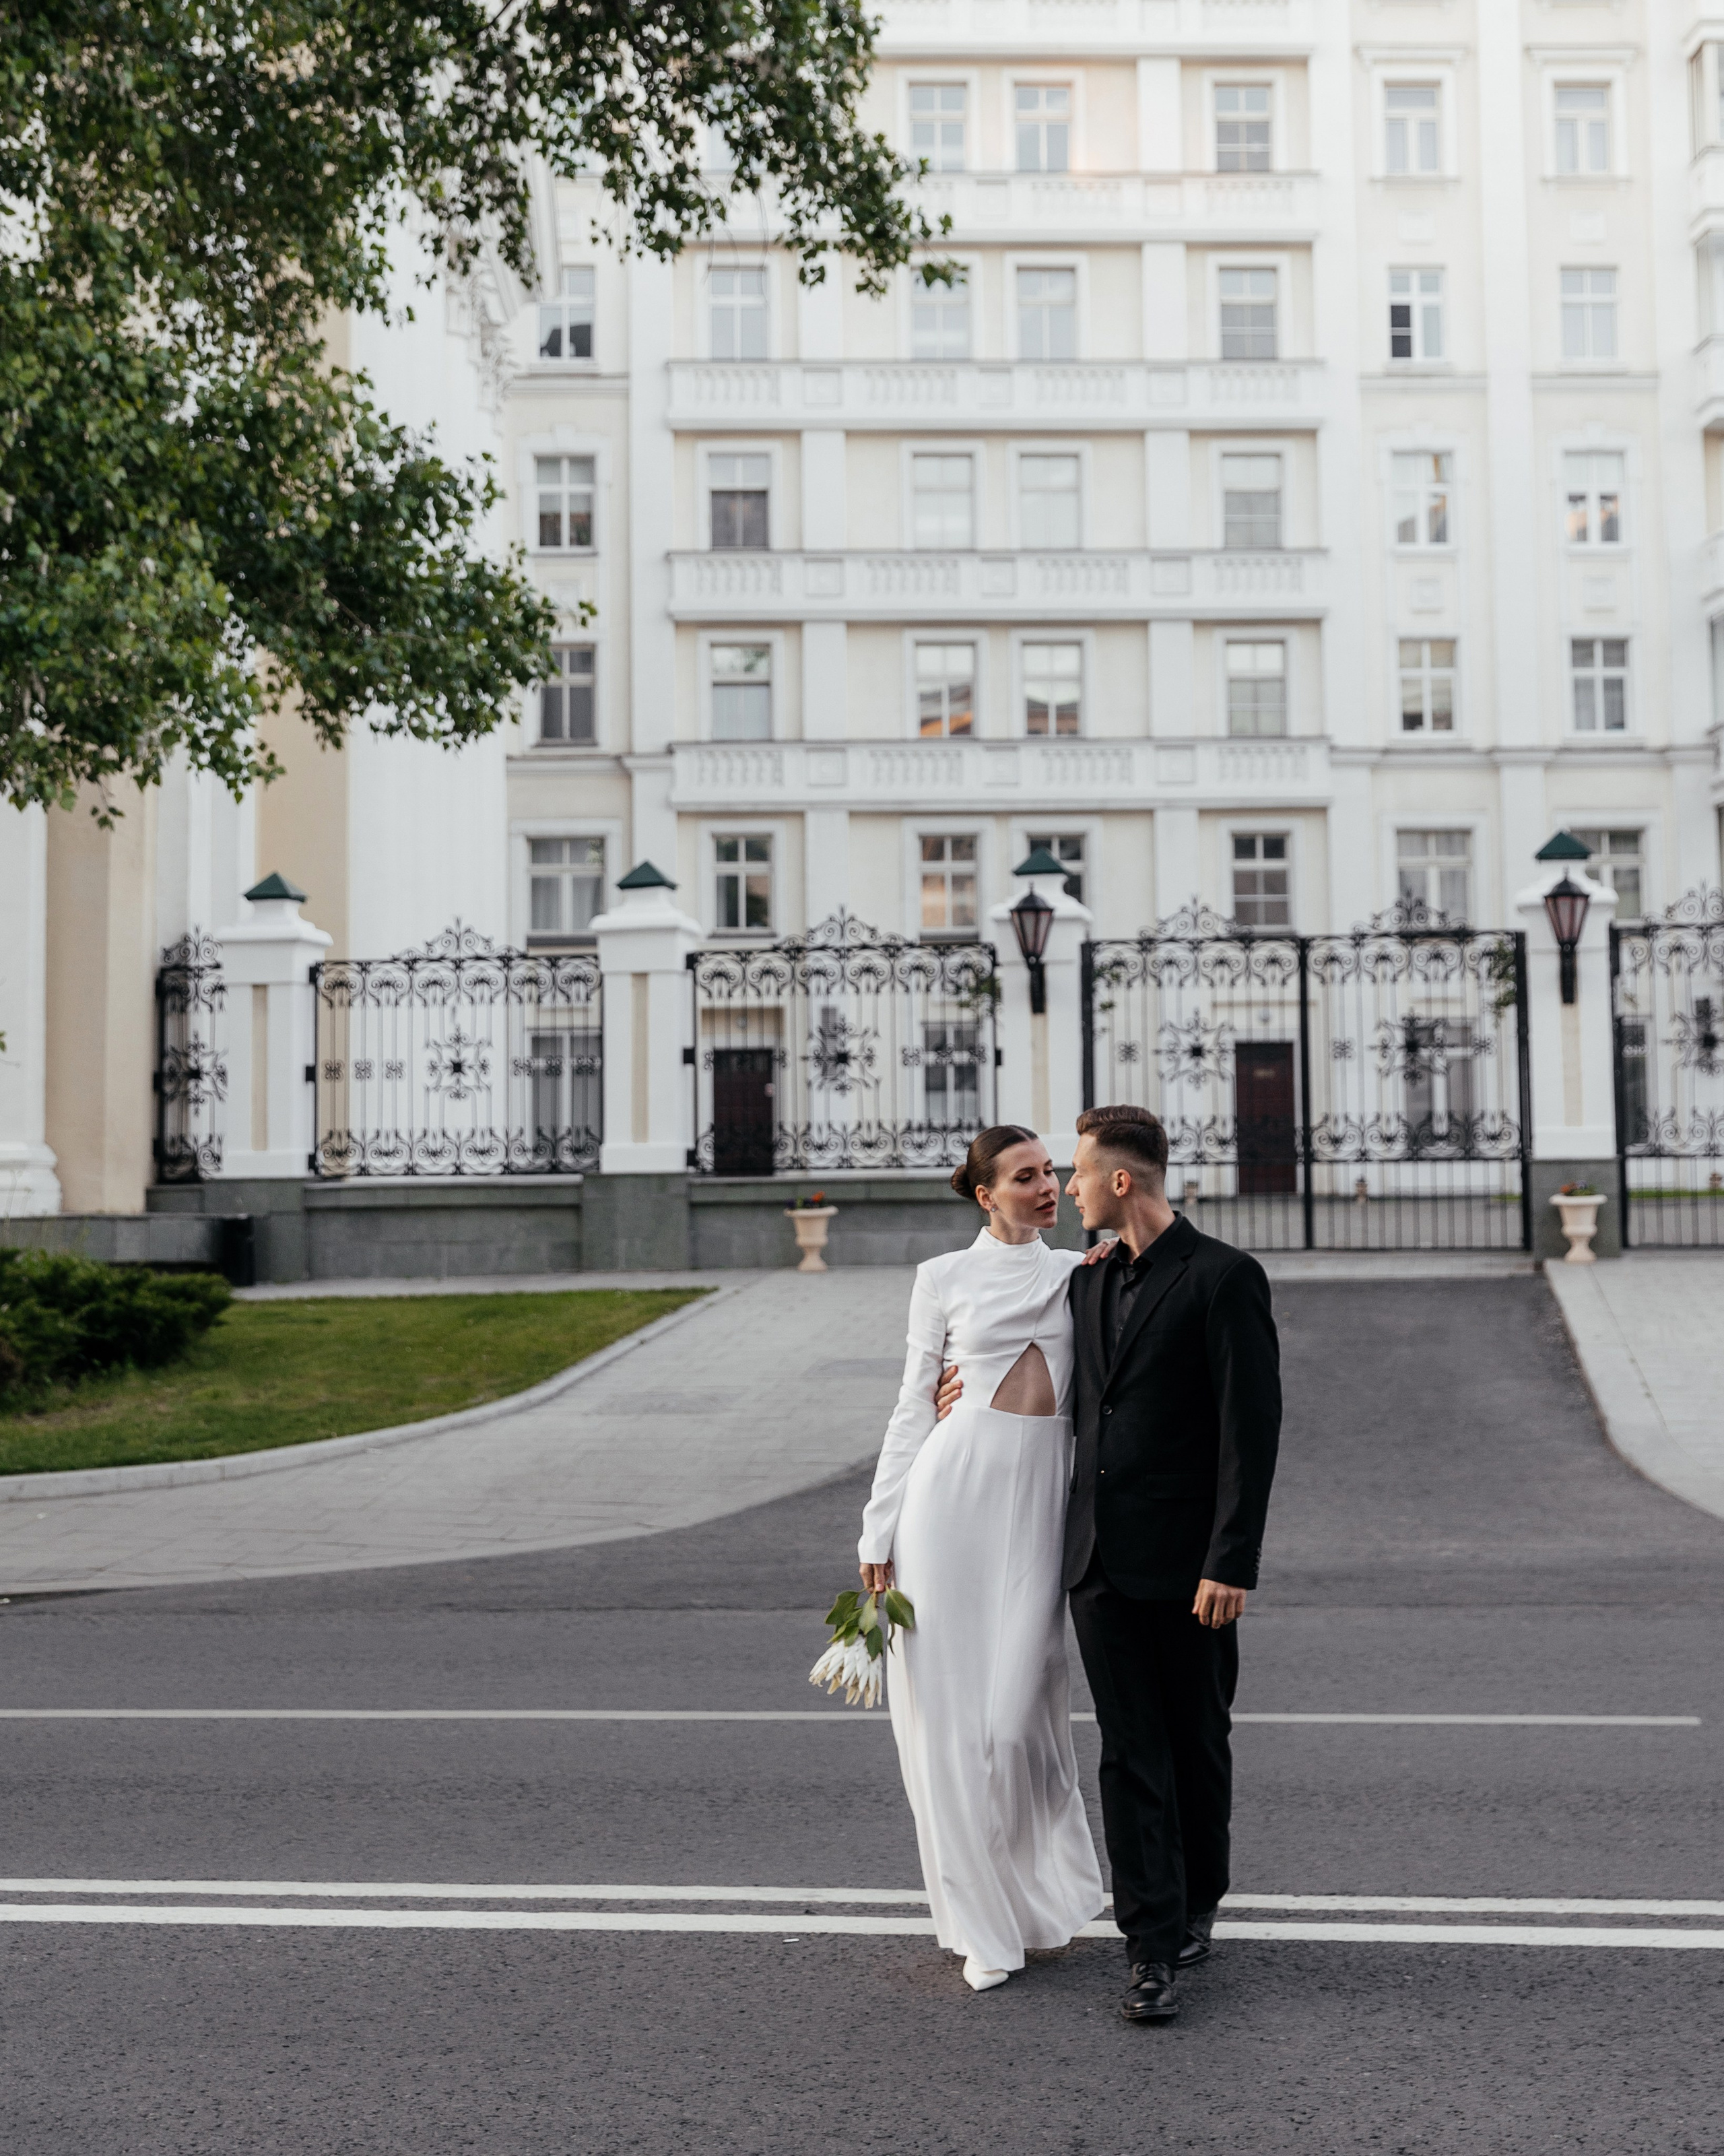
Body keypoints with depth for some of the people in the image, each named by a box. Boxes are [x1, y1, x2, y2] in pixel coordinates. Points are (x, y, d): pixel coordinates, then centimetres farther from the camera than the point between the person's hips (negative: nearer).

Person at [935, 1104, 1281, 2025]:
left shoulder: (1223, 1278, -10)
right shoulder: (1089, 1282, 12)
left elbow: (1251, 1428, -14)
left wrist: (1231, 1563, -18)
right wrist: (986, 1390, 26)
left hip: (1187, 1564, -5)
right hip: (1100, 1556, 5)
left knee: (1197, 1747, 11)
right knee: (1130, 1755, 2)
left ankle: (1197, 1906, 31)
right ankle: (1152, 1950, 5)